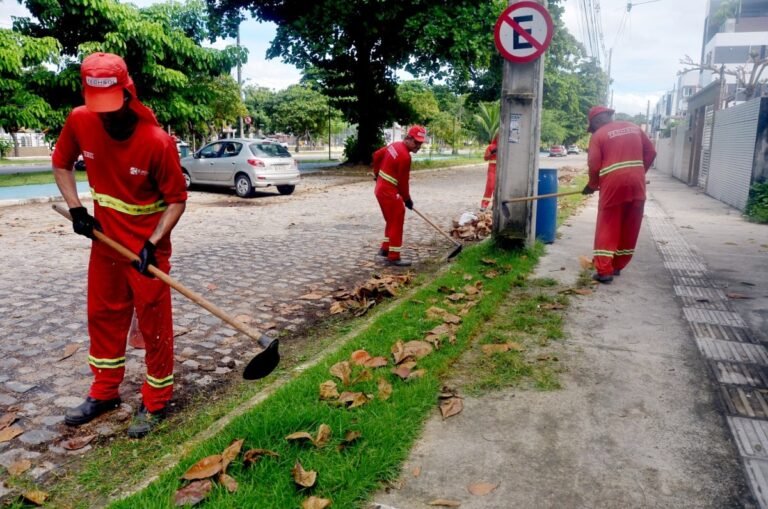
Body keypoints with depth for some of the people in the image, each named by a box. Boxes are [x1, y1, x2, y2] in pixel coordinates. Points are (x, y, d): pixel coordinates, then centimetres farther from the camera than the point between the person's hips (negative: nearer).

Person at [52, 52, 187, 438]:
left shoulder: (158, 142, -23)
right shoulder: (79, 122, -9)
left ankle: (155, 402, 20)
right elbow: (61, 164, 8)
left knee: (154, 323, 3)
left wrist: (152, 244, -25)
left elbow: (177, 200, -15)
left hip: (147, 245, -5)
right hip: (105, 240, 6)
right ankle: (104, 392, 35)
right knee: (103, 315, 17)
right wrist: (76, 209, -5)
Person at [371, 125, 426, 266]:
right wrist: (407, 199, -5)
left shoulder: (395, 145, 5)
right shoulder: (405, 157, -23)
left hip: (381, 188, 10)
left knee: (392, 220, 22)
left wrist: (377, 174, 27)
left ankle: (385, 248, 31)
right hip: (389, 192, -10)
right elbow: (402, 182, -18)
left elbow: (377, 155, 17)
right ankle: (394, 257, 3)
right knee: (396, 222, -2)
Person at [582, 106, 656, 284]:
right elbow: (651, 152, 15)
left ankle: (604, 270, -4)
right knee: (630, 228, 13)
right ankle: (617, 265, 22)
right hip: (636, 183, 5)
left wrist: (592, 185, 10)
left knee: (607, 228, 0)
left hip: (613, 184, -5)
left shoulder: (598, 135, 1)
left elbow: (594, 165, -5)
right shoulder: (634, 128, 17)